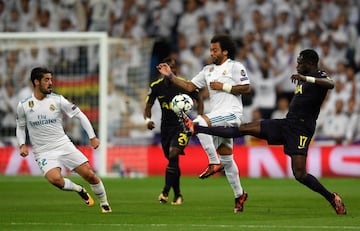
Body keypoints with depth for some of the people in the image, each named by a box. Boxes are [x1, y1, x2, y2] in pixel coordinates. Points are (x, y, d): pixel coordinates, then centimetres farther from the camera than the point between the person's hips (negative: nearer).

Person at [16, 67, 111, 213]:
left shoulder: (58, 100, -4)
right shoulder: (23, 106, -2)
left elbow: (80, 115, 3)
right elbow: (20, 127, 15)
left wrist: (92, 137, -1)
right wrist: (22, 145, -2)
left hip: (64, 146, 1)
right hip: (43, 152, -1)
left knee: (89, 174, -8)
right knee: (55, 179, -30)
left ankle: (104, 204, 16)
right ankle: (79, 190, 1)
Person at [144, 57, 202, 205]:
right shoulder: (156, 86, -2)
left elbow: (199, 101, 6)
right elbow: (148, 106, 3)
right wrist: (147, 119, -18)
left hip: (182, 125, -3)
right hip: (166, 127, 4)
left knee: (173, 154, -23)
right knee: (172, 160, 9)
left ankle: (165, 192, -23)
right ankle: (177, 194, 24)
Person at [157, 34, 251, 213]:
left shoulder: (235, 67, -4)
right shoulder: (208, 70, 17)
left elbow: (246, 88, -11)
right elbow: (190, 86, 16)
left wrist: (223, 87, -13)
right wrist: (170, 76, 9)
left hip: (231, 113, -8)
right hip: (218, 116, 8)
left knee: (199, 123, -30)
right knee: (227, 159, 11)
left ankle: (214, 163, -24)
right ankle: (239, 195, 21)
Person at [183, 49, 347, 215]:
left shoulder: (319, 77, -8)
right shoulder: (305, 80, 18)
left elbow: (330, 84, -33)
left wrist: (305, 78, -40)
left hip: (300, 130, -8)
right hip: (286, 124, 8)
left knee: (300, 174, -17)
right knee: (244, 129, 6)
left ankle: (332, 198, 1)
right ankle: (196, 129, 6)